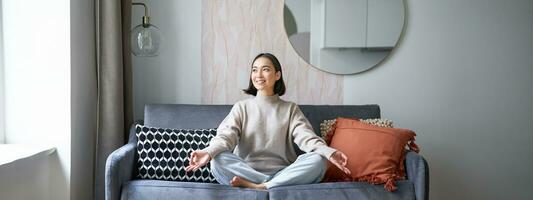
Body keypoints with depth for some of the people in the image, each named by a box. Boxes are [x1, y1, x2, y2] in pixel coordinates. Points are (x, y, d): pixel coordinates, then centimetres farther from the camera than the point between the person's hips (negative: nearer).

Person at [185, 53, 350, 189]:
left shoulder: (290, 109, 12)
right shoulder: (241, 107, 11)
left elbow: (306, 136, -5)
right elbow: (226, 135, -6)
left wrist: (329, 152, -27)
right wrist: (209, 152, -30)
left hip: (282, 173, 1)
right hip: (246, 171, 0)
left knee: (317, 161, -26)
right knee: (219, 160, -28)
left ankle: (260, 188, -29)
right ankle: (273, 185, -26)